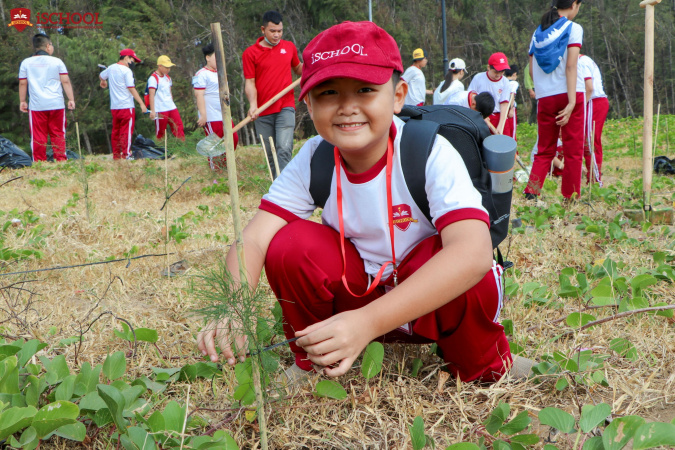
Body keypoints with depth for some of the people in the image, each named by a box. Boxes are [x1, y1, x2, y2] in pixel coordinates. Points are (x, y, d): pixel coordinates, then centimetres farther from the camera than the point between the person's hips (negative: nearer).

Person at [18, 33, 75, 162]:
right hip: (56, 104, 0)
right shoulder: (57, 61, 1)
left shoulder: (26, 63, 5)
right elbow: (66, 81, 0)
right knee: (58, 135, 6)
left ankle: (39, 162, 3)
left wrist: (22, 101, 16)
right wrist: (71, 99, 5)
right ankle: (61, 160, 5)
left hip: (36, 106, 1)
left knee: (38, 136, 3)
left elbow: (22, 84, 7)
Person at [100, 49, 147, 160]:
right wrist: (141, 103, -17)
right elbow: (131, 88, -17)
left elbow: (101, 76, 33)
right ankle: (125, 155, -7)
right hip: (126, 106, -8)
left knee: (116, 131, 12)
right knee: (126, 131, -5)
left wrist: (103, 82, 56)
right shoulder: (126, 70, -11)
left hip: (114, 107, 8)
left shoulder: (111, 68, 13)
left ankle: (116, 155, 14)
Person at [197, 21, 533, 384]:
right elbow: (254, 238, -20)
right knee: (290, 244, -21)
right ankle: (313, 363, 4)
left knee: (461, 271, -36)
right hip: (358, 289, 3)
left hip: (432, 304, -3)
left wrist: (368, 321, -51)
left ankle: (484, 371, -3)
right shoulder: (312, 160, -13)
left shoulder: (431, 154, -26)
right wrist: (232, 311, -42)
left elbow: (475, 252, -41)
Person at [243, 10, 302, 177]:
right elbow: (250, 82, -1)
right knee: (270, 155, 5)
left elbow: (298, 68, 27)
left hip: (286, 108, 0)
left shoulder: (289, 47, 10)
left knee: (284, 149, -17)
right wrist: (253, 104, -18)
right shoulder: (250, 53, 2)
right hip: (262, 113, 0)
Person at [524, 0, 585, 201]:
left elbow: (532, 69, 9)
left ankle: (531, 192, -5)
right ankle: (570, 198, 5)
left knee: (545, 150, 11)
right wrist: (572, 102, -16)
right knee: (573, 150, 3)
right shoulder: (573, 28, -2)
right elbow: (571, 67, -12)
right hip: (568, 94, -4)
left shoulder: (538, 32, 13)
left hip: (545, 97, 5)